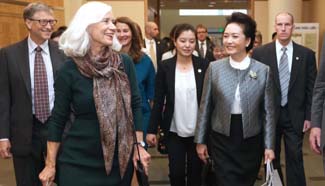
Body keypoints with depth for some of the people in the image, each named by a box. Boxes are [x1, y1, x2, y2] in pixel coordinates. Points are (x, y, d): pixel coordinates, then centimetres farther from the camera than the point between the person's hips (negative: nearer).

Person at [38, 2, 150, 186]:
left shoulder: (125, 62, -3)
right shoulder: (70, 70, -9)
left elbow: (136, 105, 4)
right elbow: (58, 119, -4)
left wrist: (139, 145, 0)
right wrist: (51, 165, -2)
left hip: (120, 159, 3)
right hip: (78, 161, -2)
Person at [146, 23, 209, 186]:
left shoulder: (204, 65, -3)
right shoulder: (165, 66, -3)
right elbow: (158, 100, -1)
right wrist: (152, 130, -4)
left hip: (198, 131, 0)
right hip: (174, 131, 0)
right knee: (176, 172, 3)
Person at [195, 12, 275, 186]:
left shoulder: (263, 70, -4)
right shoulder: (214, 68, -4)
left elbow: (268, 111, -1)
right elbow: (205, 106, 1)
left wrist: (269, 145, -2)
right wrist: (200, 140, 2)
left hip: (251, 140, 1)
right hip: (221, 139, -1)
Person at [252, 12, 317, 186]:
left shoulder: (306, 54, 0)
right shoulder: (260, 52, -2)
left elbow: (311, 88, 3)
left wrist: (309, 116, -1)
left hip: (295, 115, 0)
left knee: (295, 158, 1)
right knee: (270, 158, 13)